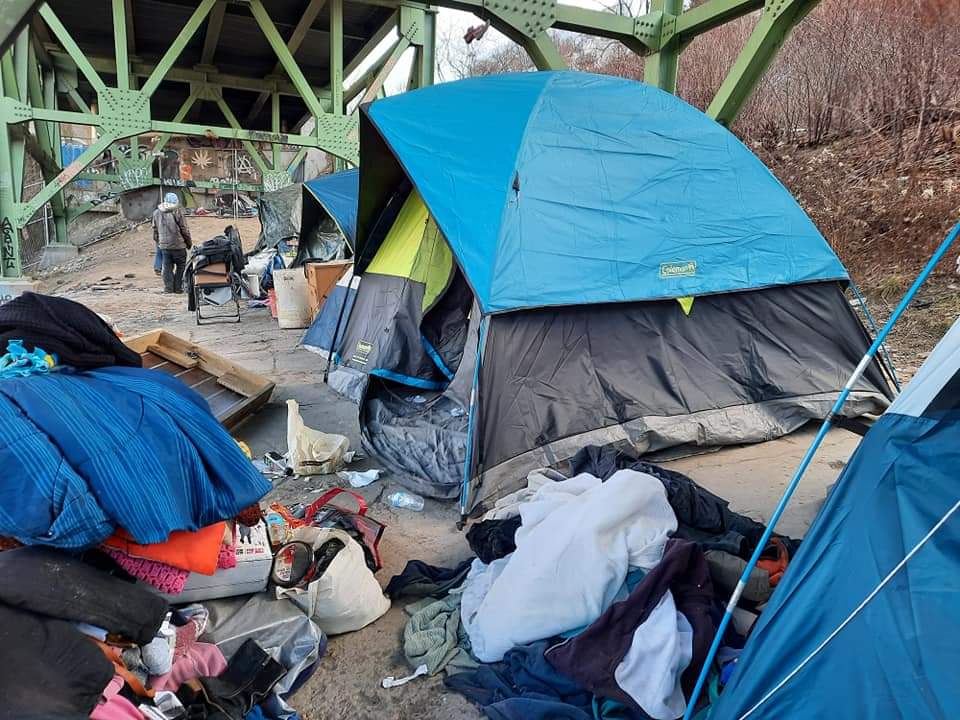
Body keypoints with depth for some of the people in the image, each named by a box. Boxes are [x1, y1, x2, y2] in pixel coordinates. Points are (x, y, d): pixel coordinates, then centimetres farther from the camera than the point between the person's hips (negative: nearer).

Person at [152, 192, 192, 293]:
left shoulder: (156, 213, 7)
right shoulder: (177, 212, -9)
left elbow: (155, 230, 14)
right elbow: (184, 230, -6)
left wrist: (157, 241, 26)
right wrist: (189, 242, 5)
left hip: (163, 245, 4)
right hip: (178, 245, -4)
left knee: (167, 267, 10)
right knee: (181, 266, 8)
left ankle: (168, 287, 9)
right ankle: (178, 287, 7)